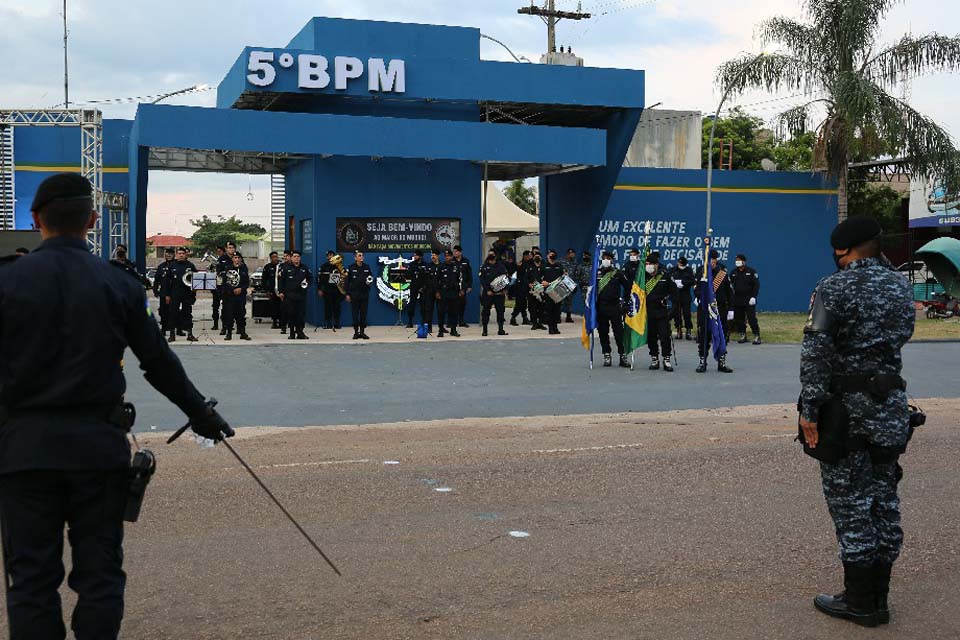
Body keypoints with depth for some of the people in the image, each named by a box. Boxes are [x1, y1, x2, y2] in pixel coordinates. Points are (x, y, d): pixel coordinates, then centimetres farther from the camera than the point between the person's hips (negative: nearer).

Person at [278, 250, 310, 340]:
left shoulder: (304, 268, 10)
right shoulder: (286, 268, 3)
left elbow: (309, 278, 19)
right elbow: (282, 280, 5)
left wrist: (307, 284, -2)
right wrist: (281, 292, 1)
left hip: (301, 295, 2)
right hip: (290, 295, -2)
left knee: (301, 313, 0)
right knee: (291, 314, -1)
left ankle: (300, 332, 8)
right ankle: (292, 333, 6)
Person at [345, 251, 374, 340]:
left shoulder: (367, 267, 7)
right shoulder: (351, 268, 0)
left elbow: (371, 277, 14)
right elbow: (347, 281, 0)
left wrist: (370, 282, -10)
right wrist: (347, 294, -4)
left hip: (365, 293, 2)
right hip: (354, 294, -2)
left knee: (364, 313, 4)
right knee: (355, 313, 1)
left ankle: (362, 332, 10)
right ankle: (356, 332, 8)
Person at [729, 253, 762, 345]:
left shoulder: (751, 271, -3)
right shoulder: (733, 272, 10)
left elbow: (756, 285, -6)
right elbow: (730, 285, 14)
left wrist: (753, 297, -13)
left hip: (749, 300, -5)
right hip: (737, 300, 5)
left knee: (752, 318, -8)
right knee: (738, 319, 6)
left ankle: (756, 336, -3)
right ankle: (743, 335, 17)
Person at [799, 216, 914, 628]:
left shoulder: (836, 287, -11)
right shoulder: (901, 286, 8)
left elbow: (816, 352, -18)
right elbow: (903, 336, 14)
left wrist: (810, 409, -15)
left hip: (847, 408, -6)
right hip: (891, 408, 6)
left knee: (851, 504, 1)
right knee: (883, 501, 11)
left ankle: (859, 603, 7)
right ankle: (878, 598, 19)